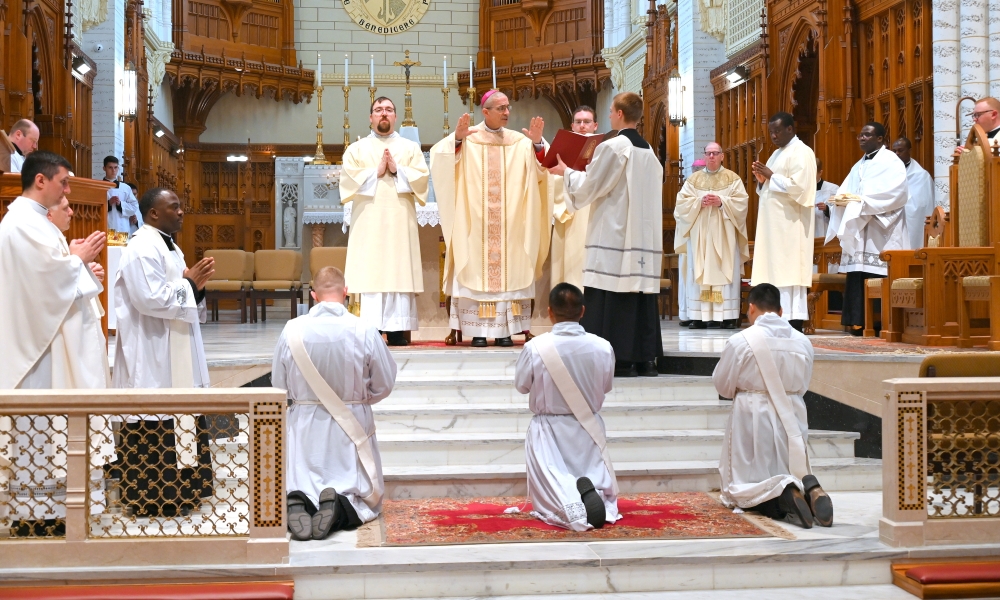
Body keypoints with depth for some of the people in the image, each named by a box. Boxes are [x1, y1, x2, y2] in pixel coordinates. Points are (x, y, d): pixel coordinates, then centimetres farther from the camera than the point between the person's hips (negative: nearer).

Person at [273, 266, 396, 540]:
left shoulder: (292, 330, -11)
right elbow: (384, 386, -2)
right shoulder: (365, 331, -14)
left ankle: (297, 506, -19)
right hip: (352, 424, -1)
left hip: (305, 427, 1)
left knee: (299, 491, 17)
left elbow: (278, 387, 0)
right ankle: (341, 509, -19)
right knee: (366, 498, 15)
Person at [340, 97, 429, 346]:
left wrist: (398, 170, -11)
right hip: (368, 221, 0)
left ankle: (397, 331, -5)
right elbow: (348, 180, -2)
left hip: (400, 221, 1)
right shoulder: (356, 149, 13)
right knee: (369, 273, -8)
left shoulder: (410, 148, 15)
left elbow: (421, 178, 2)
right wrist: (376, 172, -9)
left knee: (399, 272, -5)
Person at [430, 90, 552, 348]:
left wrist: (537, 145, -17)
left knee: (508, 270, 0)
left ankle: (504, 329, 4)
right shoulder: (468, 138, 2)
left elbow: (538, 172, -1)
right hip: (475, 221, -2)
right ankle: (478, 330, -1)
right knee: (476, 269, -3)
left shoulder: (519, 141, 8)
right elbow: (440, 159, -11)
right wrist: (456, 139, -28)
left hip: (510, 223, 2)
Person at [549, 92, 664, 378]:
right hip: (644, 234, 7)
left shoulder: (613, 147, -10)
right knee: (641, 294, 7)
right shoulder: (649, 151, 12)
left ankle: (620, 359, -5)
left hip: (614, 234, -7)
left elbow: (588, 187, -8)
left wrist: (566, 172, 10)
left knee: (614, 295, -4)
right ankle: (645, 358, 8)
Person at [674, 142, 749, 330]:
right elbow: (682, 203, 4)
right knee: (699, 273, -2)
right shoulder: (693, 179, 12)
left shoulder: (733, 179, 7)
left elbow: (742, 202, -3)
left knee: (725, 272, -6)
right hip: (699, 235, 2)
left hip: (724, 235, -2)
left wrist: (722, 202, -15)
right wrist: (699, 202, -12)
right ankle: (699, 316, -2)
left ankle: (728, 316, -6)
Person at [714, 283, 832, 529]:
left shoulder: (740, 342, -13)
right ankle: (810, 488, -15)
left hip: (753, 419, -4)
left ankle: (782, 495, -23)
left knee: (742, 488, 9)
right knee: (793, 474, 21)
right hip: (792, 421, 4)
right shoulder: (802, 342, -1)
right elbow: (802, 386, 9)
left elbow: (722, 385, -3)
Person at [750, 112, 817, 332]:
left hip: (790, 225, -9)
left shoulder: (801, 153, -7)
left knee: (788, 271, -11)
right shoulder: (778, 153, 21)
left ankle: (793, 320, -10)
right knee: (775, 272, 6)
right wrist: (762, 180, 4)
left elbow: (799, 186, -20)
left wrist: (772, 177, -12)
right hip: (773, 224, 9)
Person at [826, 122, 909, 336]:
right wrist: (843, 198, -6)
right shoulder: (859, 166, 23)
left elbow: (895, 193, -14)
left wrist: (862, 200, -16)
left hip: (880, 233, -7)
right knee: (857, 277, -1)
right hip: (858, 232, 7)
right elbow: (847, 191, 18)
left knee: (879, 279, -11)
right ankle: (859, 322, 0)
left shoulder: (891, 162, -1)